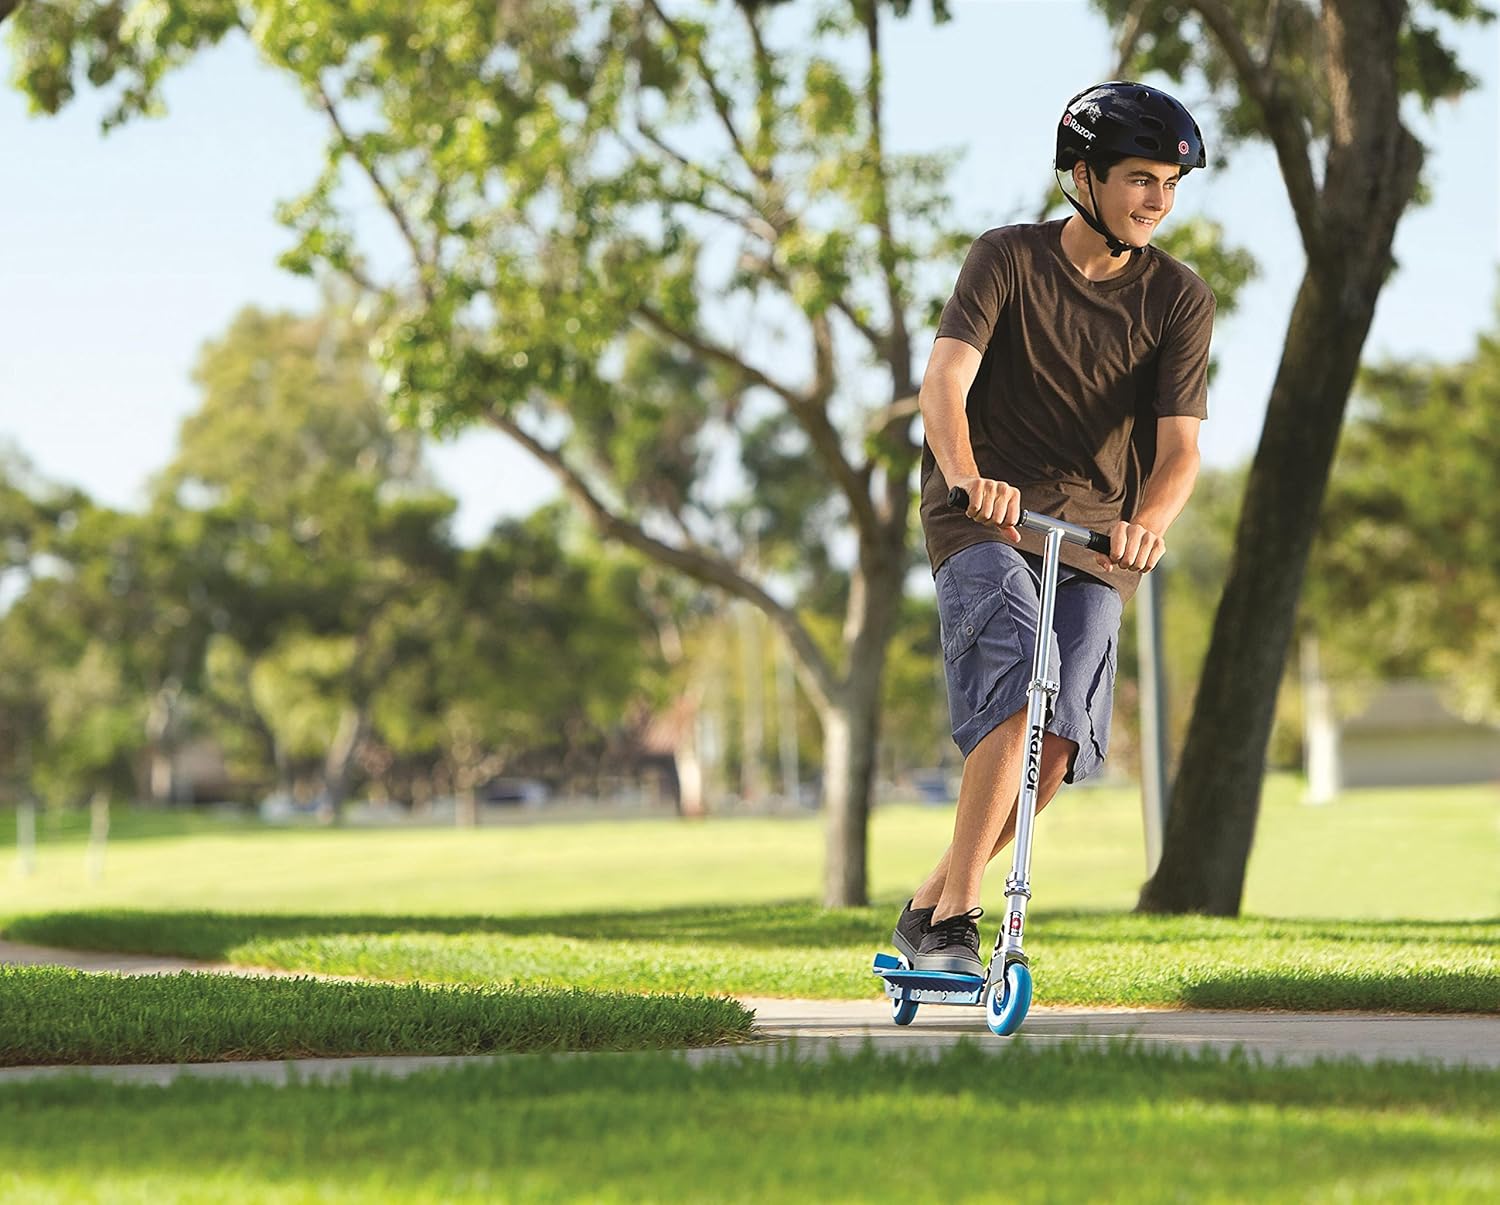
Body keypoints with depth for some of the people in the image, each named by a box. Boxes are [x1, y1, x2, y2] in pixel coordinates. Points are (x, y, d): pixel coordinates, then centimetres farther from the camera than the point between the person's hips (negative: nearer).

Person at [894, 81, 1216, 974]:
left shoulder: (1181, 300, 1)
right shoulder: (1008, 258, -4)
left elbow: (1179, 444, -8)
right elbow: (945, 382, -18)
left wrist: (1148, 521, -31)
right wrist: (967, 477, -39)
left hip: (1094, 537, 3)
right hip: (984, 522, -3)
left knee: (1059, 742, -13)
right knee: (1019, 688, -28)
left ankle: (929, 908, 8)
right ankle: (956, 915, -24)